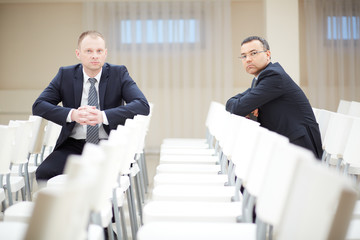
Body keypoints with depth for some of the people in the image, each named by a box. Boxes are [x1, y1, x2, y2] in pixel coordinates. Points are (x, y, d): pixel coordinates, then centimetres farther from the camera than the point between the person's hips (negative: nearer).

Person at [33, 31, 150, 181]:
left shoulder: (118, 73, 2)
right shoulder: (65, 75, 7)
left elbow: (143, 105, -11)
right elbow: (38, 106, 0)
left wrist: (103, 116, -24)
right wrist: (72, 114, -18)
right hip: (74, 144, 2)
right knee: (43, 173, -24)